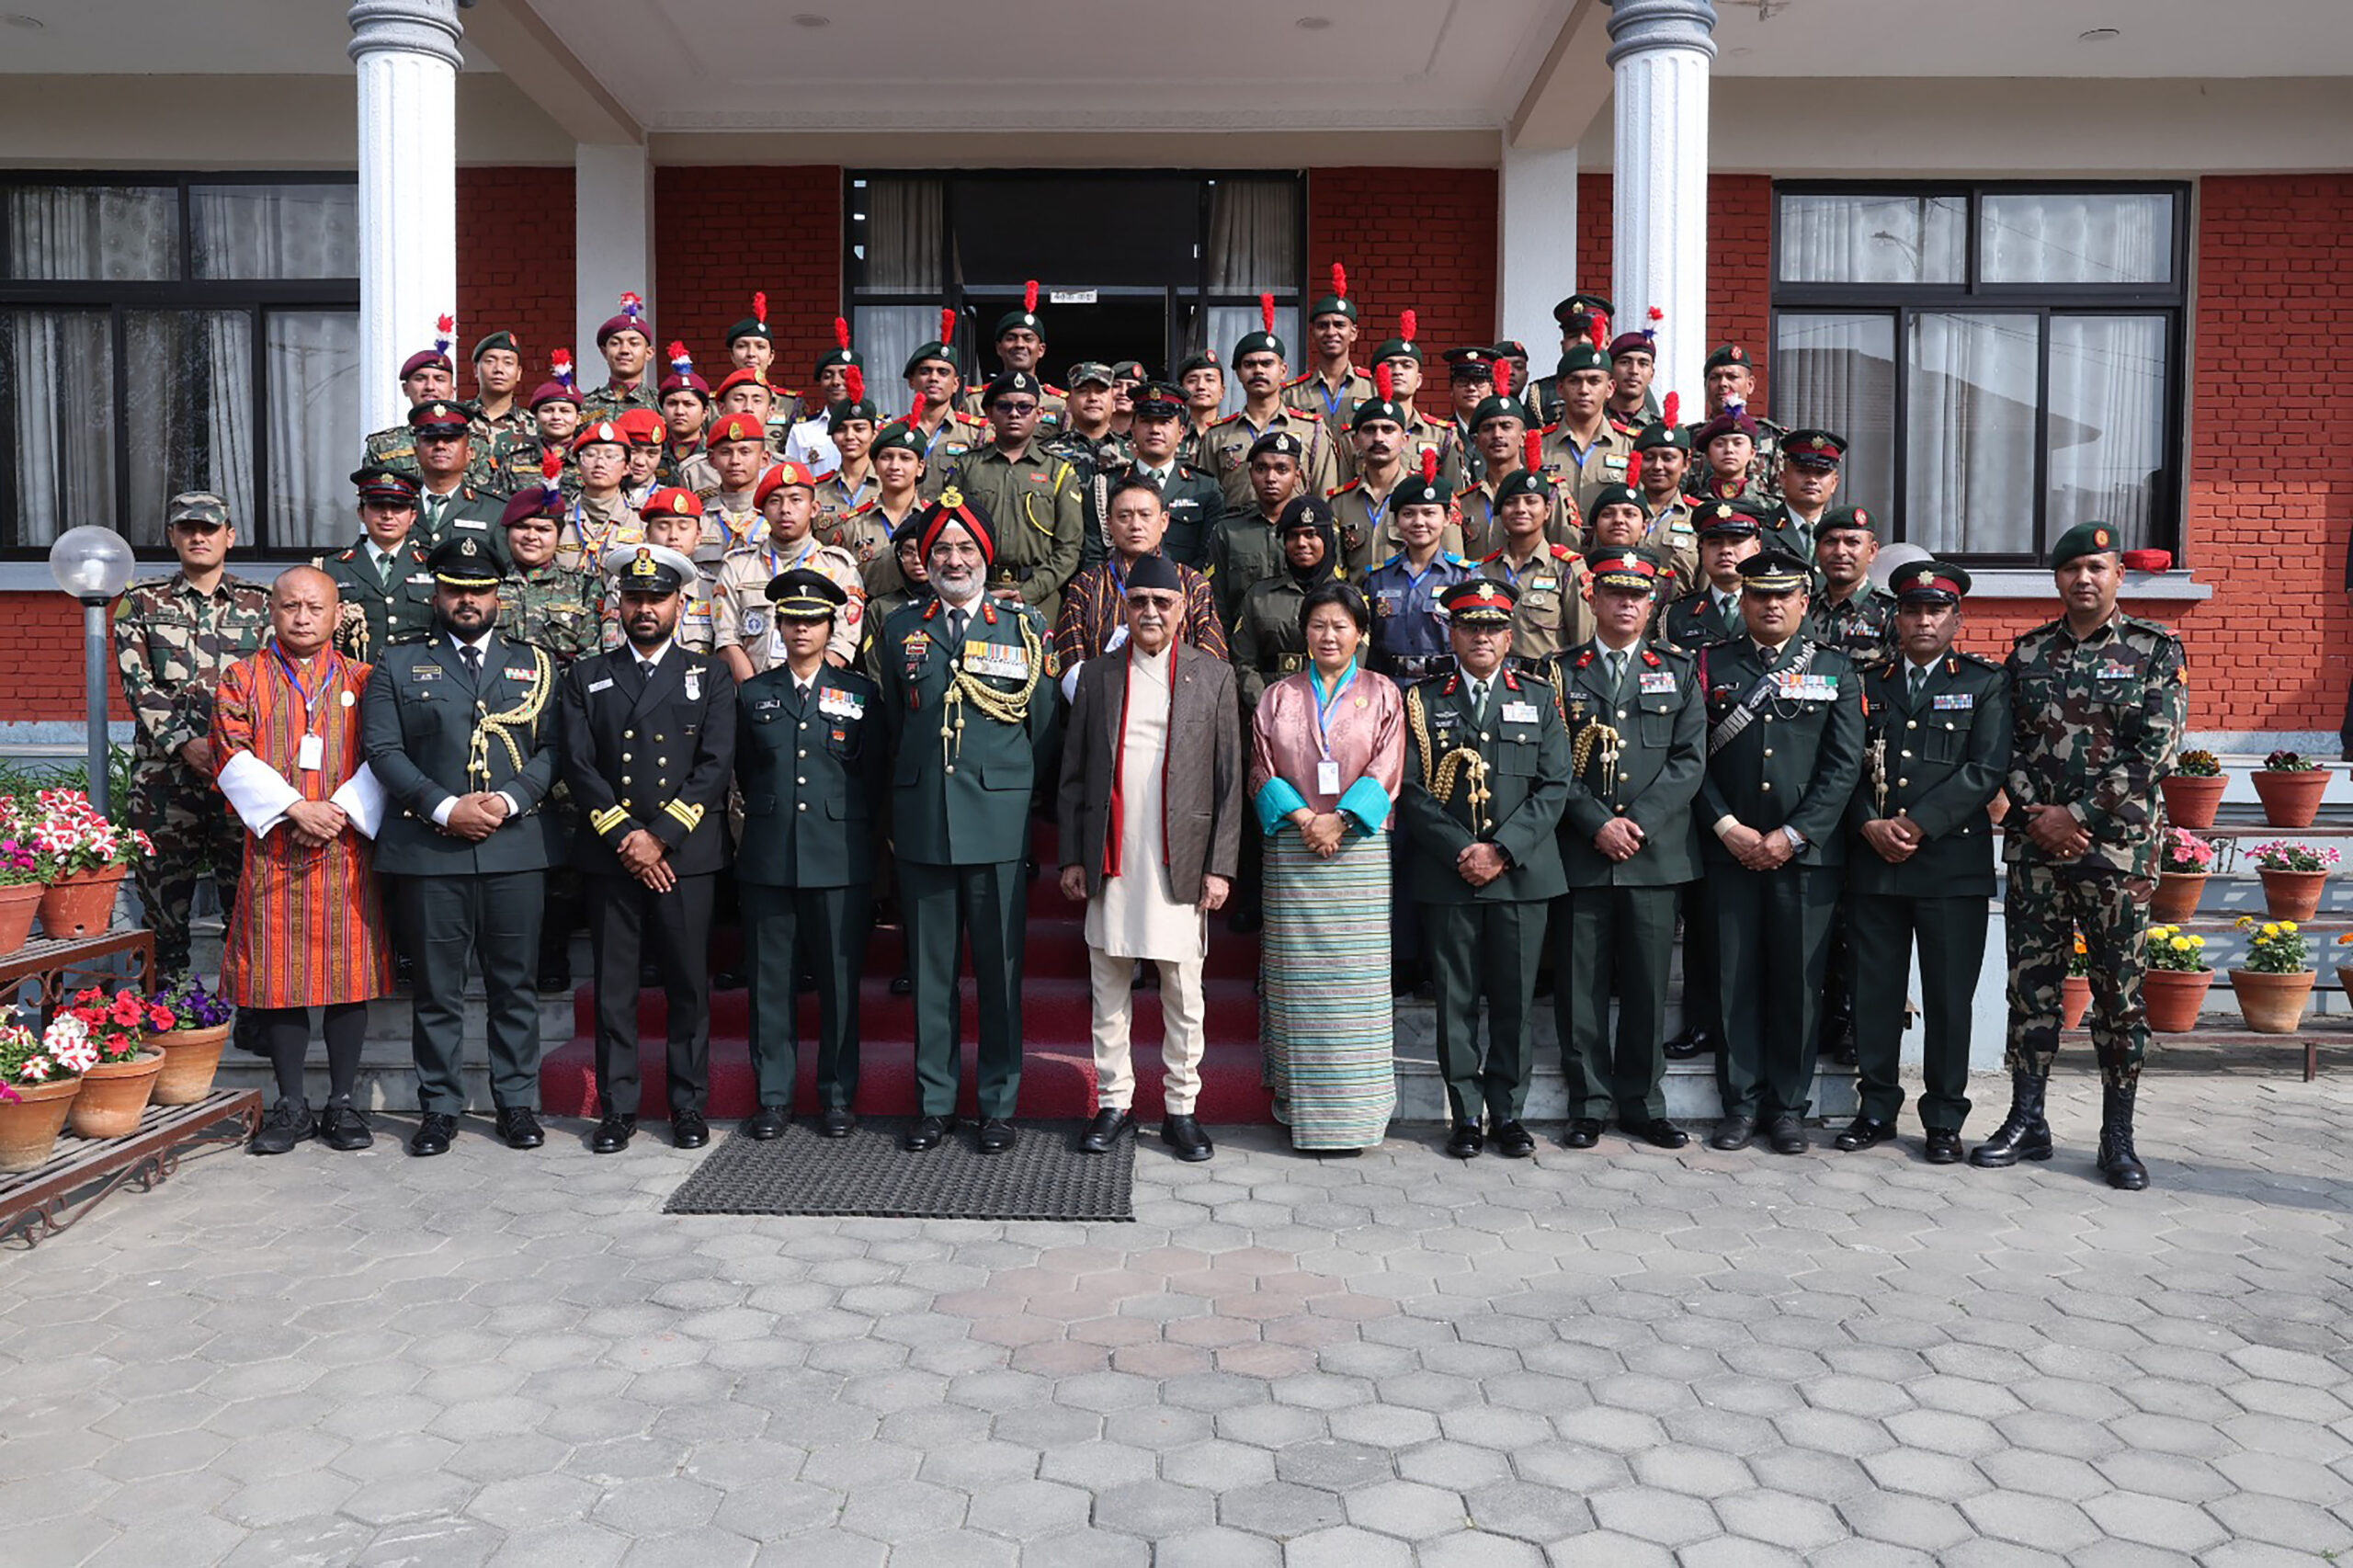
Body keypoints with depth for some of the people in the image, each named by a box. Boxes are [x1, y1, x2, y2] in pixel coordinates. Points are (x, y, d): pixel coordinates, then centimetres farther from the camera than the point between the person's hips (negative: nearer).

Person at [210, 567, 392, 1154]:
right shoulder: (242, 679, 7)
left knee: (349, 972, 3)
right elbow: (234, 759, -3)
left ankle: (342, 1101, 14)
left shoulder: (361, 680, 9)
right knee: (278, 973, 3)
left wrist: (343, 809, -13)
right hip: (273, 848, 0)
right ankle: (291, 1103, 15)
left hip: (347, 849, 0)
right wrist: (294, 808, -14)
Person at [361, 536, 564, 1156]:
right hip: (428, 850, -1)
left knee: (514, 984, 6)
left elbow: (552, 750, 6)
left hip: (516, 846, 1)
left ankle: (517, 1101, 16)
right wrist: (444, 807, -12)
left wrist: (508, 800, -10)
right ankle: (438, 1106, 16)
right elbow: (383, 751, 0)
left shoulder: (534, 664, 13)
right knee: (436, 988, 5)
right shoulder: (398, 666, 10)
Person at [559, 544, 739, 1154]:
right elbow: (579, 765, 2)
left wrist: (659, 835, -11)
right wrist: (624, 838, -9)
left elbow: (716, 765, -2)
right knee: (613, 988, 4)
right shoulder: (587, 676, 12)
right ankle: (617, 1109, 13)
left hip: (686, 854, -1)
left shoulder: (710, 676, 9)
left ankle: (689, 1106, 12)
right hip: (609, 854, 1)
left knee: (688, 986, 2)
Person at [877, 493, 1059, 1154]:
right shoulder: (901, 629, 10)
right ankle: (935, 1104, 18)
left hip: (997, 823, -2)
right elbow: (892, 727, 16)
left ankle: (998, 1105, 15)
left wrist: (1023, 803, 4)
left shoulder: (1026, 627, 5)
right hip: (920, 822, 2)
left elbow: (1043, 728, 7)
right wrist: (900, 805, 11)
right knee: (929, 969, 7)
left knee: (1000, 969, 4)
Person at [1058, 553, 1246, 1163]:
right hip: (1111, 862, 2)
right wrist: (1071, 857, 4)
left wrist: (1220, 865, -3)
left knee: (1183, 992, 4)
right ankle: (1113, 1103, 19)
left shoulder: (1213, 675, 5)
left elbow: (1230, 778, 3)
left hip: (1182, 862, -1)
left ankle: (1180, 1108, 16)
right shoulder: (1096, 676, 9)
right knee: (1108, 988, 7)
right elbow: (1073, 775, 10)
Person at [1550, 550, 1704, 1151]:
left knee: (1647, 983, 4)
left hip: (1657, 852, 1)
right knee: (1580, 983, 2)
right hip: (1580, 853, -1)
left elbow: (1690, 760, 3)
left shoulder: (1678, 671, 11)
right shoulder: (1561, 672, 8)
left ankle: (1643, 1106, 16)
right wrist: (1598, 825, -11)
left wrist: (1639, 823, -9)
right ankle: (1588, 1105, 13)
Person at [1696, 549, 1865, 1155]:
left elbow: (1844, 766, 1)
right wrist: (1728, 827, -8)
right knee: (1737, 979, 3)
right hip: (1730, 849, 0)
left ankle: (1789, 1106, 14)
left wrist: (1792, 835, -8)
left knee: (1798, 981, 3)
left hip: (1807, 851, 0)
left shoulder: (1835, 670, 8)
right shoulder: (1711, 666, 8)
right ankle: (1741, 1103, 14)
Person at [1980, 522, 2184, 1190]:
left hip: (2118, 847, -3)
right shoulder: (2028, 652, 9)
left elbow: (2154, 750, -9)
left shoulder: (2155, 650, 0)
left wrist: (2077, 815, -14)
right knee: (2031, 983, 6)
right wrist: (2036, 814, -9)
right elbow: (2008, 745, 6)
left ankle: (2118, 1136, 14)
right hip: (2035, 846, 3)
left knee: (2119, 990, 4)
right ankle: (2026, 1122, 17)